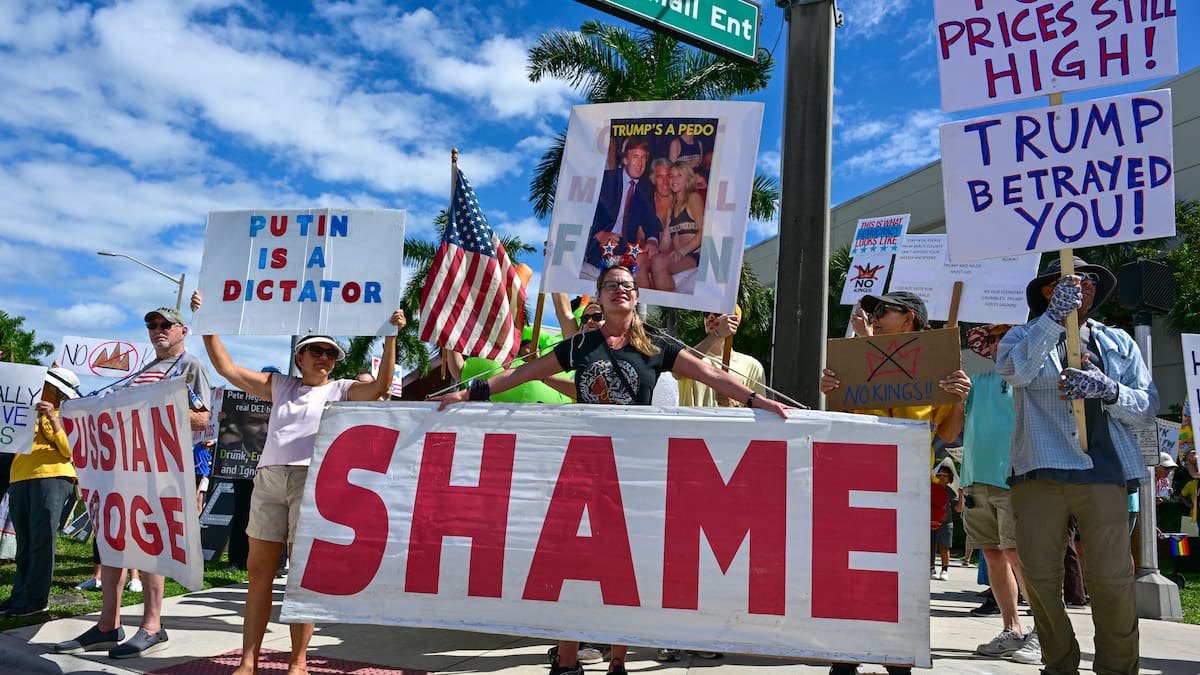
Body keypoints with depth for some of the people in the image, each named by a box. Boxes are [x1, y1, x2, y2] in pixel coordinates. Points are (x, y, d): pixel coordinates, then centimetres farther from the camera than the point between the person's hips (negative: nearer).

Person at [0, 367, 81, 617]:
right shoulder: (30, 411, 25)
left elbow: (70, 450, -9)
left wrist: (53, 418, -17)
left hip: (51, 478, -7)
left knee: (41, 539, -8)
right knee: (24, 541, 8)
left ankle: (35, 598, -6)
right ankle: (20, 594, 13)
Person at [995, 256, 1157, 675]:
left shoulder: (1119, 343, 18)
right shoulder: (1024, 337, 12)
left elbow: (1147, 408, 10)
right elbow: (1015, 372, -12)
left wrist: (1108, 390, -9)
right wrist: (1054, 317, -17)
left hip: (1104, 472, 1)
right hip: (1039, 472, -1)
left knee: (1112, 577, -7)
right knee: (1039, 576, 1)